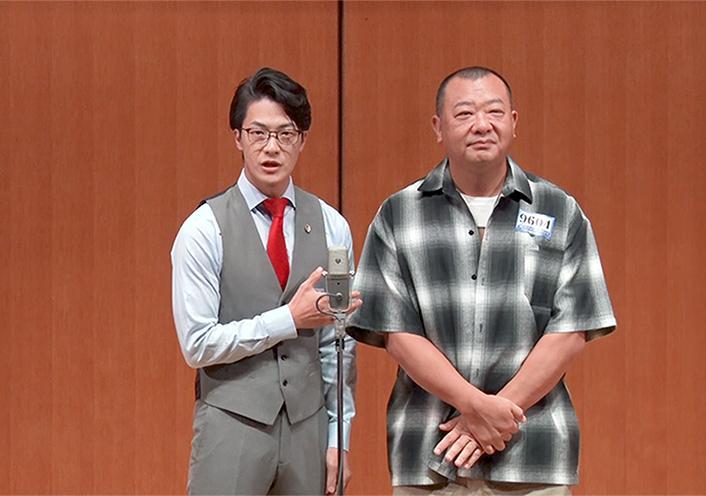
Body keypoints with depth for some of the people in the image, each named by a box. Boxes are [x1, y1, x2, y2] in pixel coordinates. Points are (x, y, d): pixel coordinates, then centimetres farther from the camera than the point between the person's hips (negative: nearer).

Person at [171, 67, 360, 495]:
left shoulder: (331, 227, 4)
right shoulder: (205, 230, -5)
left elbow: (338, 345, 6)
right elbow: (198, 344, -10)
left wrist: (339, 439, 5)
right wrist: (289, 319, -14)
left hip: (309, 426, 3)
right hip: (234, 425, -3)